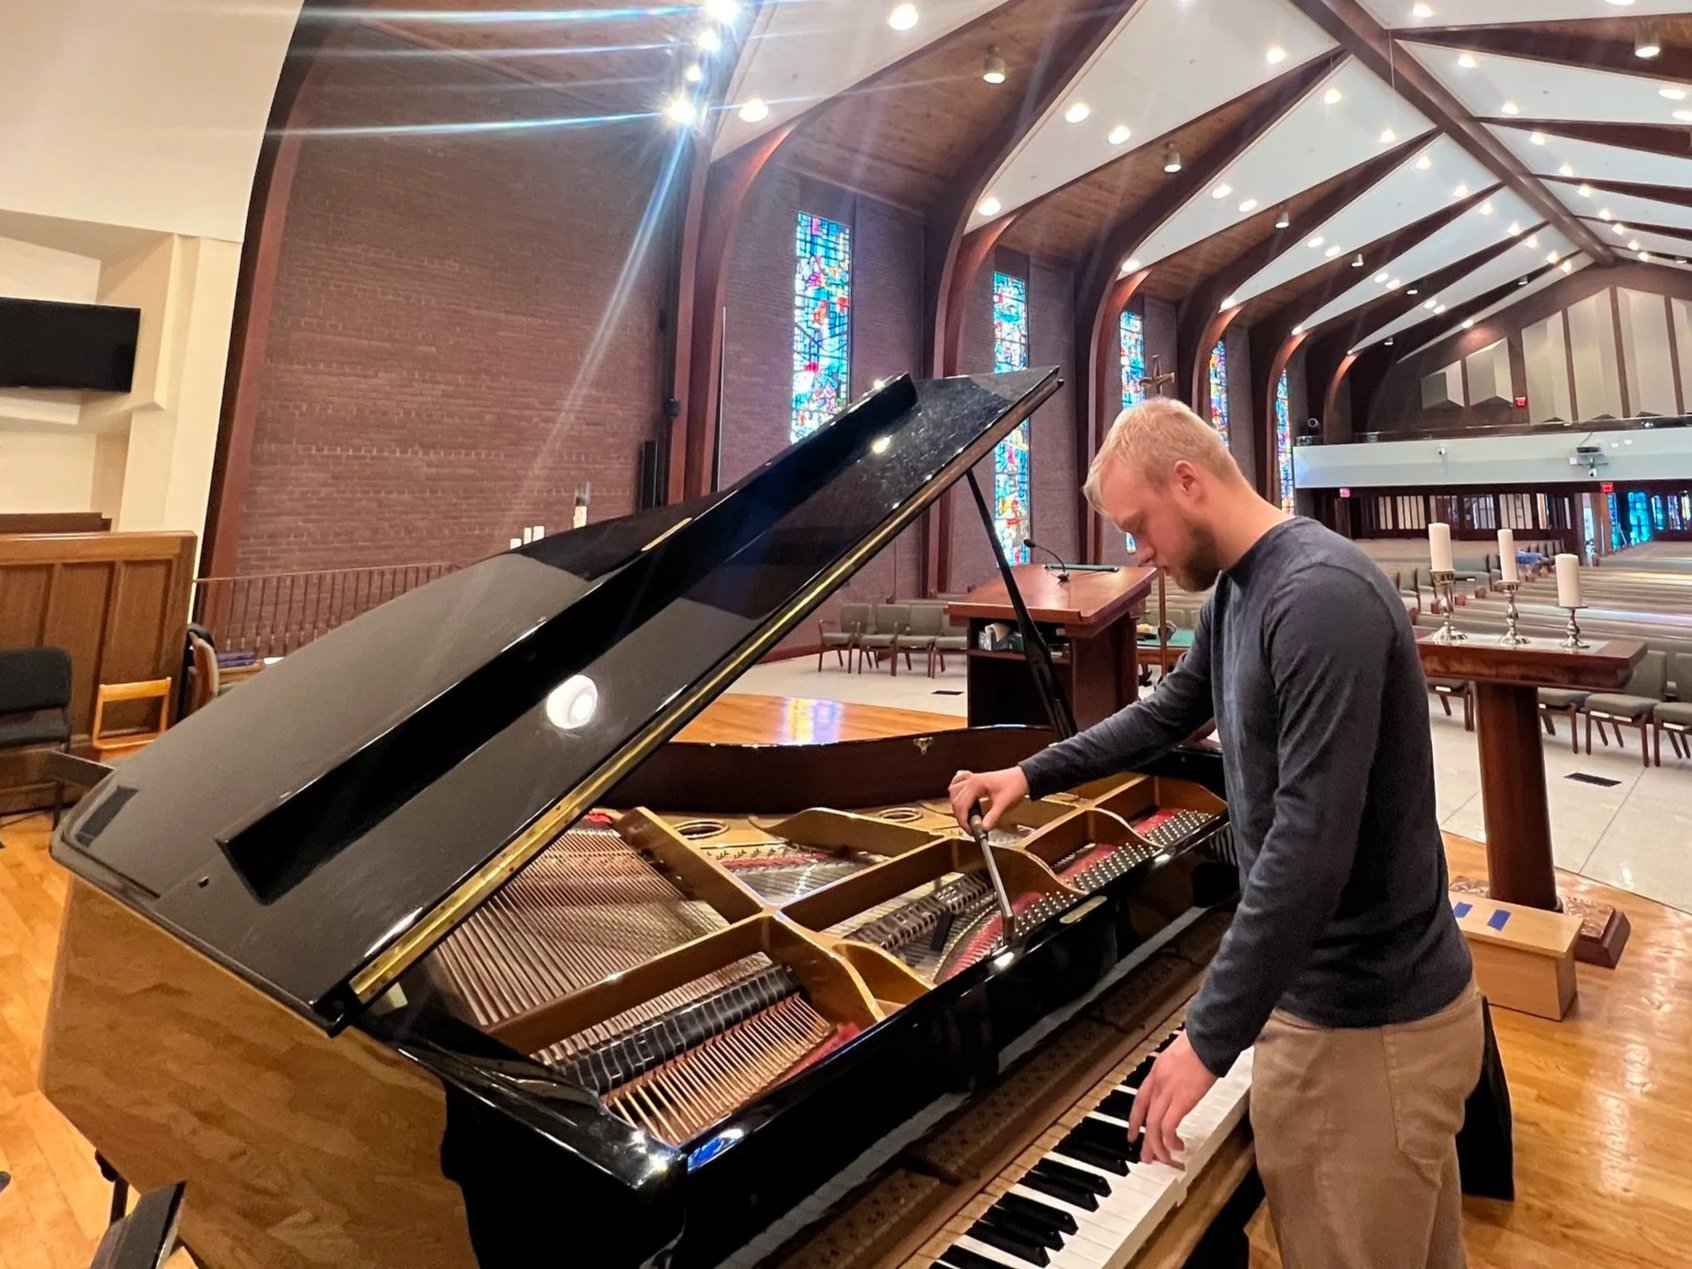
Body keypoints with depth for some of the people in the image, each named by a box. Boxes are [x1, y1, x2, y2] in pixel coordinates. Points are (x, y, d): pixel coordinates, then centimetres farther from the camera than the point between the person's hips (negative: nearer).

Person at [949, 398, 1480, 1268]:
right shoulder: (1234, 591, 5)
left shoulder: (1320, 597, -26)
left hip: (1372, 1022, -8)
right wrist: (1030, 775, 17)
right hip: (1323, 989, 8)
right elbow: (1168, 713, 20)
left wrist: (1210, 1036, -25)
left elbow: (1311, 845, -31)